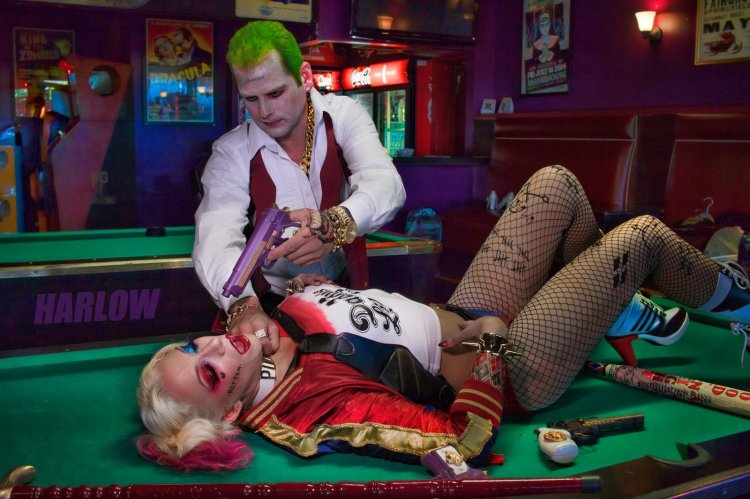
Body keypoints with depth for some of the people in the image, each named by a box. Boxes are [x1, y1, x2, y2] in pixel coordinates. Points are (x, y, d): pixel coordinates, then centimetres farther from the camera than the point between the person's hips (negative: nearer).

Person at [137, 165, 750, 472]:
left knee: (557, 183, 8)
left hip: (460, 312, 8)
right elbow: (463, 442, -31)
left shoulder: (282, 321, -8)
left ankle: (623, 311, 29)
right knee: (643, 236, -4)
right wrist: (490, 345, -24)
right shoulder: (318, 411, -31)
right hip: (511, 367, -7)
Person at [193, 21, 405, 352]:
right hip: (271, 304, 0)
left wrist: (335, 224, -45)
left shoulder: (343, 116, -6)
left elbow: (386, 185, -23)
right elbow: (216, 237, -24)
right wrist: (243, 306, -46)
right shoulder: (232, 153, -9)